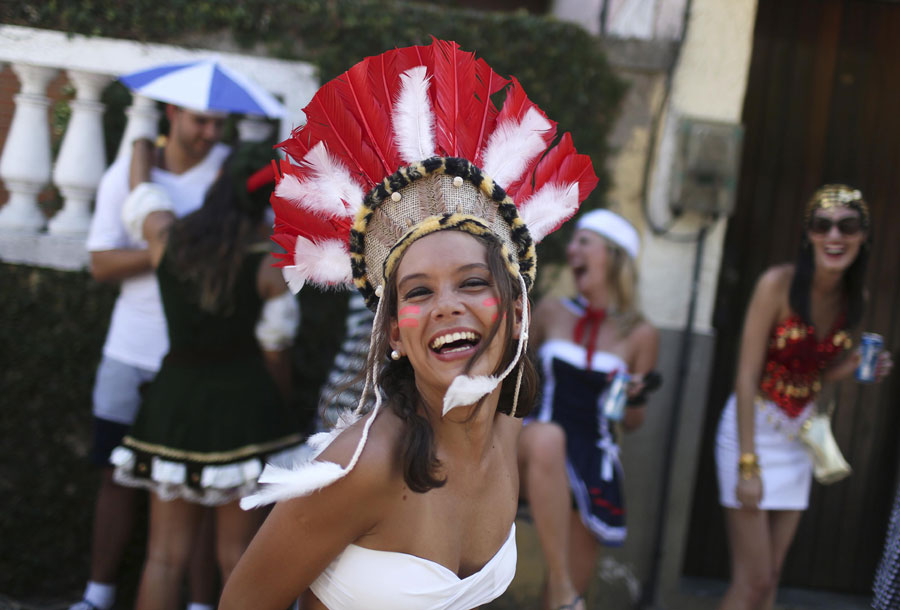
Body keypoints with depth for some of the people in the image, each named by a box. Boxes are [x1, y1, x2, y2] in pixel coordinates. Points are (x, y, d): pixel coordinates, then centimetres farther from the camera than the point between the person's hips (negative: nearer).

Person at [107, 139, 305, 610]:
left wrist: (144, 137, 39)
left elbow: (140, 187, 19)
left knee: (165, 555, 8)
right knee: (236, 555, 5)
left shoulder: (165, 237, -2)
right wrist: (277, 412, 13)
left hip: (174, 398, 2)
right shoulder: (268, 267, -8)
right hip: (242, 401, -2)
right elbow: (274, 354, -3)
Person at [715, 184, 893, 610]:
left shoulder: (856, 299, 1)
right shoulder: (778, 284, -17)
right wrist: (747, 463, -20)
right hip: (754, 427, -6)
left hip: (799, 433, 6)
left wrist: (859, 366, -9)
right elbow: (747, 375, -17)